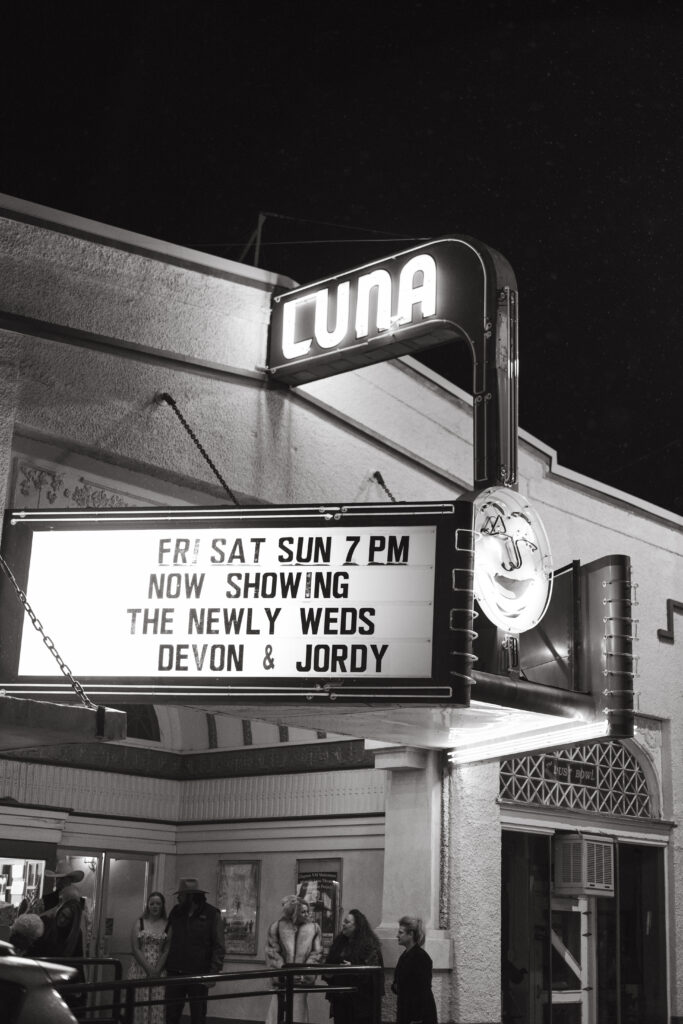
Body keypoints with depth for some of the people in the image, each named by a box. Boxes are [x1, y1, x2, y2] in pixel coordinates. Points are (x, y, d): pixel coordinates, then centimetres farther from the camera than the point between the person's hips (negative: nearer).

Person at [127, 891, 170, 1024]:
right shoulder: (139, 922, 5)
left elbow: (167, 951, 1)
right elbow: (135, 949, -1)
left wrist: (156, 970, -10)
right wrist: (149, 969, -9)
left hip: (159, 971, 0)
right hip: (140, 969, 0)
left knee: (157, 1007, -5)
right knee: (139, 1005, -3)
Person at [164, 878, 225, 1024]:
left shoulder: (211, 914, -5)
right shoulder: (176, 912, 8)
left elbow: (219, 947, -5)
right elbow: (166, 940, 11)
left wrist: (213, 972, -13)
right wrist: (164, 966, 2)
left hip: (198, 975, -3)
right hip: (174, 974, 4)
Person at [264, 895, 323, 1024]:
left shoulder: (314, 928, 4)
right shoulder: (278, 926, 1)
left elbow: (317, 953, 2)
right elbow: (272, 951, 0)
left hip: (302, 979, 1)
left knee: (298, 1012, 2)